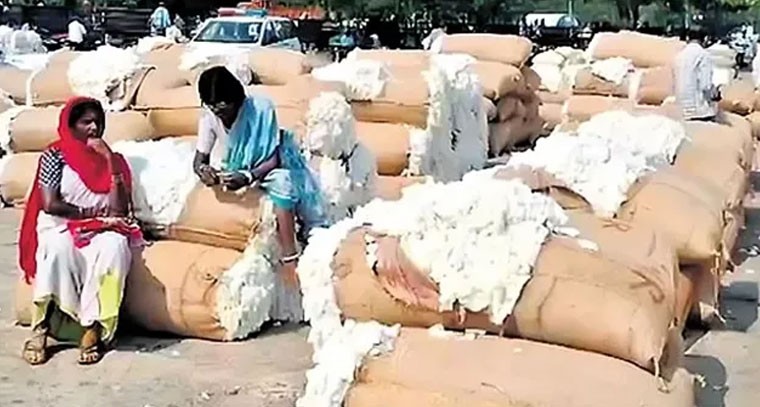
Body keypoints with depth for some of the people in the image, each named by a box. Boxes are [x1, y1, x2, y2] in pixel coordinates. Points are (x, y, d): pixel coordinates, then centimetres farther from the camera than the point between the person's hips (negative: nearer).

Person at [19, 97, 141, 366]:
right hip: (60, 228, -2)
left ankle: (93, 330, -38)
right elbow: (50, 205, -8)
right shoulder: (55, 156, 3)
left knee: (113, 247, -35)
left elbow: (120, 209, -2)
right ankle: (40, 330, -32)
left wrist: (110, 162, -7)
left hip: (101, 232, 2)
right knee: (58, 248, -39)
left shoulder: (113, 159, 11)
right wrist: (92, 212, -6)